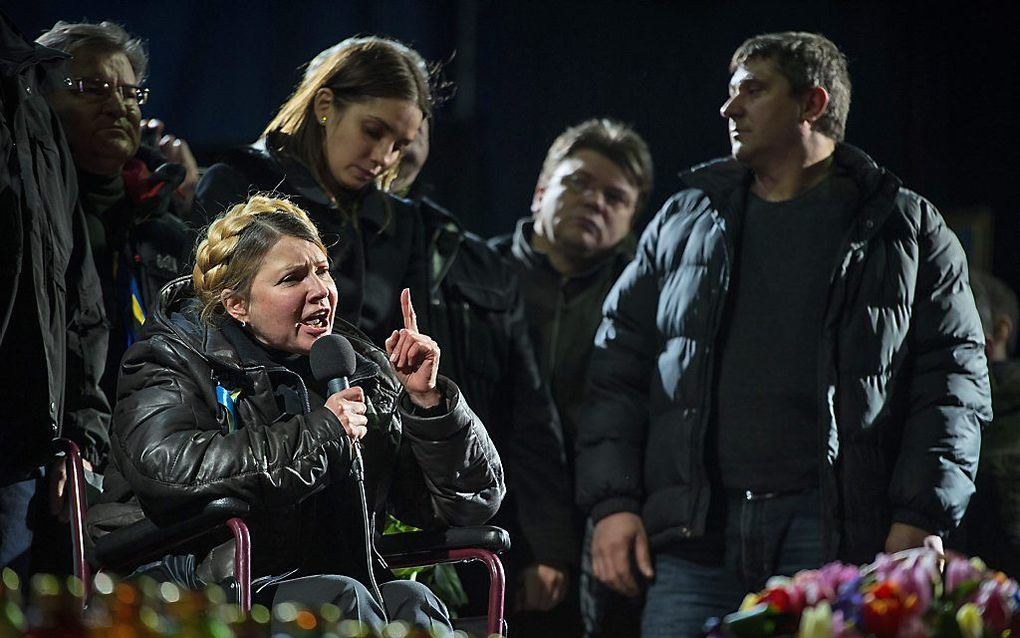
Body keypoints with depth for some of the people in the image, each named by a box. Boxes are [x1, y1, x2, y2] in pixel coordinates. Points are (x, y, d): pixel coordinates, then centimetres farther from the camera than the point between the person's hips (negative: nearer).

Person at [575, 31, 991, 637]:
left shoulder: (905, 229, 10)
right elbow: (619, 366, 16)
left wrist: (922, 516, -7)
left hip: (836, 538, -2)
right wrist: (613, 502, 4)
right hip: (695, 535, 2)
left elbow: (952, 382, 4)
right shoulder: (684, 223, 19)